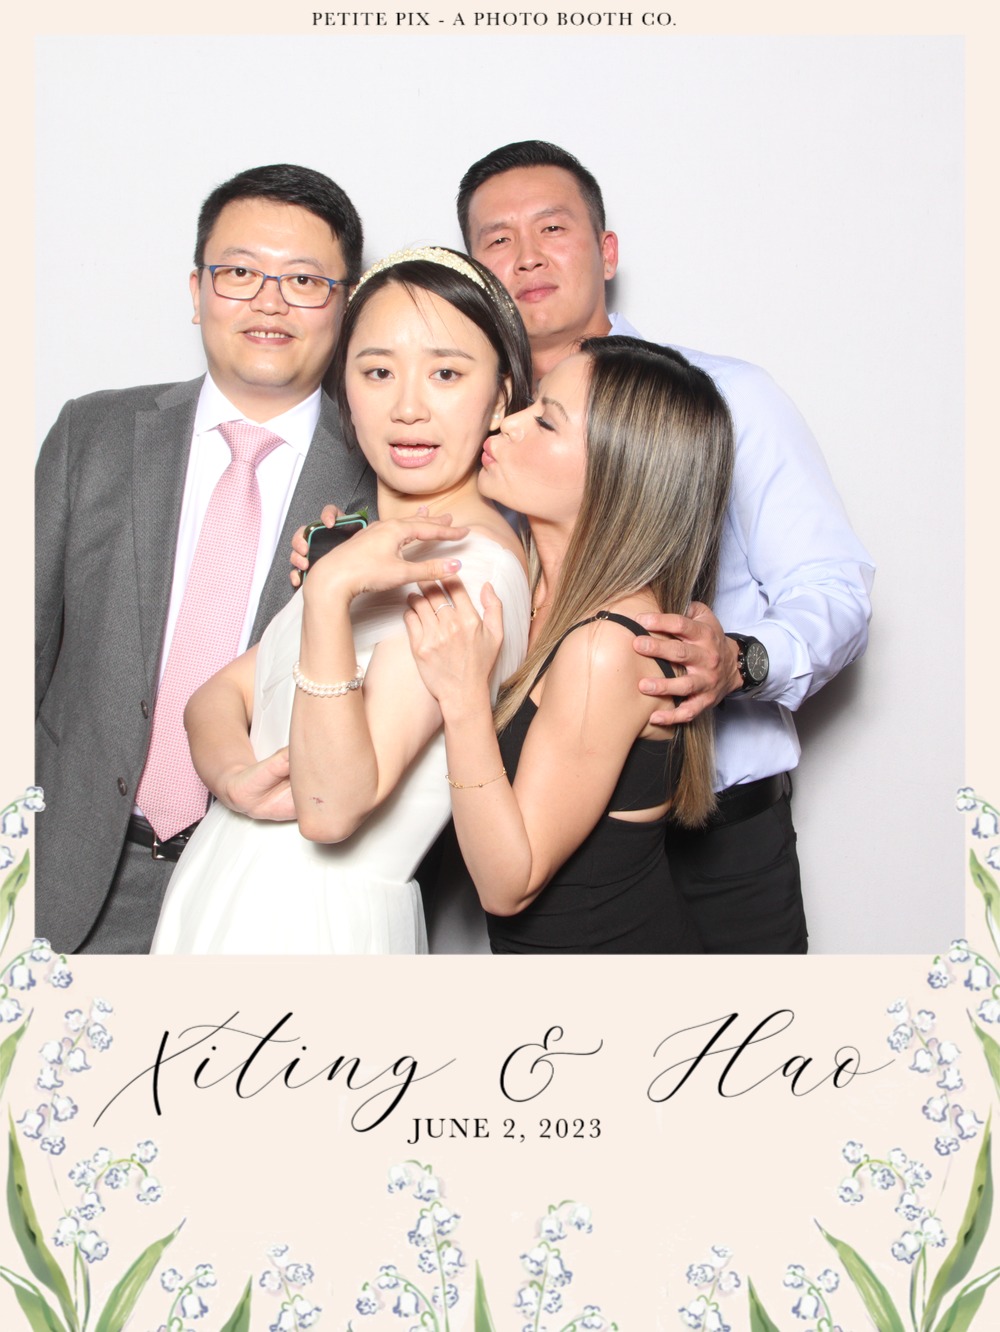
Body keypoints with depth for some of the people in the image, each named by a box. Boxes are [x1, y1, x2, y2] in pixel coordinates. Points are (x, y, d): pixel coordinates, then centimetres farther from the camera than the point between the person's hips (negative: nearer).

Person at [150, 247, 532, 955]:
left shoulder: (472, 565, -21)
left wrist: (329, 593, -33)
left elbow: (332, 810, -25)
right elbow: (224, 691, 4)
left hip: (315, 922, -7)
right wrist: (235, 773, -17)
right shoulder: (367, 542, 6)